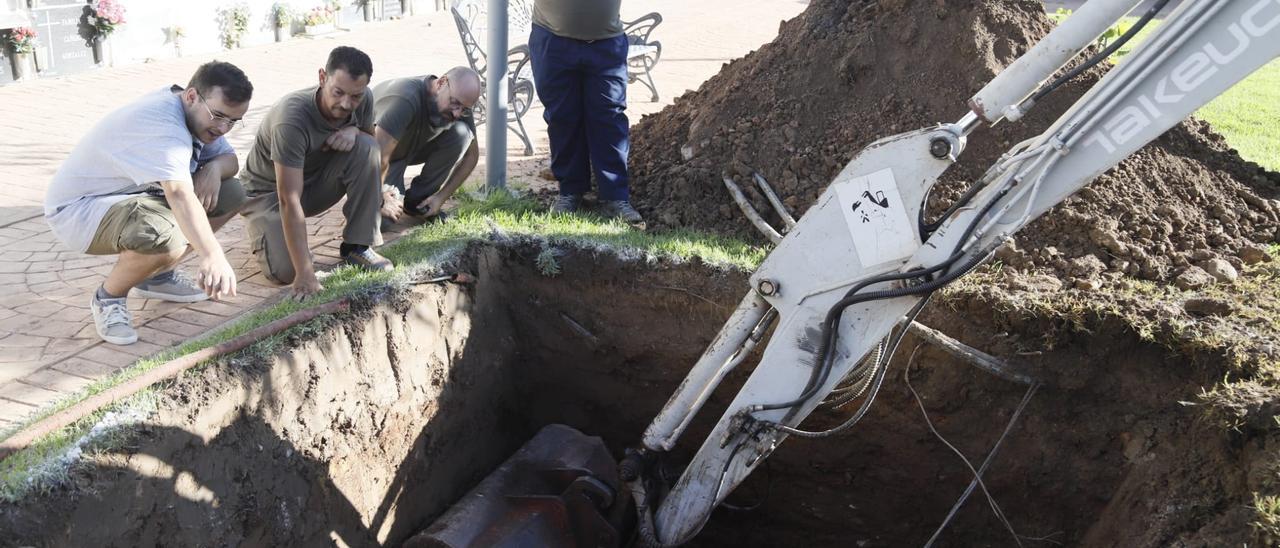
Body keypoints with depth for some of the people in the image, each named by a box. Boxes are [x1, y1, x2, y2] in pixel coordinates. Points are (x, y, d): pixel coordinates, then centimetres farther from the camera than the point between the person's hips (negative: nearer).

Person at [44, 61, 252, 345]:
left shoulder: (200, 114, -2)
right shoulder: (161, 126, -33)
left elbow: (230, 160, 8)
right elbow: (179, 195, -48)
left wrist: (214, 168, -17)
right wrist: (212, 255, -61)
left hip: (136, 194, 10)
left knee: (230, 195, -1)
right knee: (166, 238, -39)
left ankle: (156, 275, 13)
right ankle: (108, 297, -7)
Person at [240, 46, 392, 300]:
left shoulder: (363, 99, -17)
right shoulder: (292, 118, -35)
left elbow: (371, 133, 8)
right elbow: (289, 200, -37)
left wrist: (354, 130, -21)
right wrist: (305, 274, -41)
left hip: (316, 181, 5)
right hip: (269, 191, -5)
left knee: (365, 147, -23)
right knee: (286, 272, -26)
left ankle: (357, 246, -12)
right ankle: (265, 231, 11)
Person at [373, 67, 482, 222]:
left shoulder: (460, 106, -17)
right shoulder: (405, 99, -39)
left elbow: (471, 154, -7)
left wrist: (441, 197, -13)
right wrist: (379, 202, -32)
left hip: (414, 145, 6)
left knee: (461, 133, -20)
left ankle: (418, 199, -6)